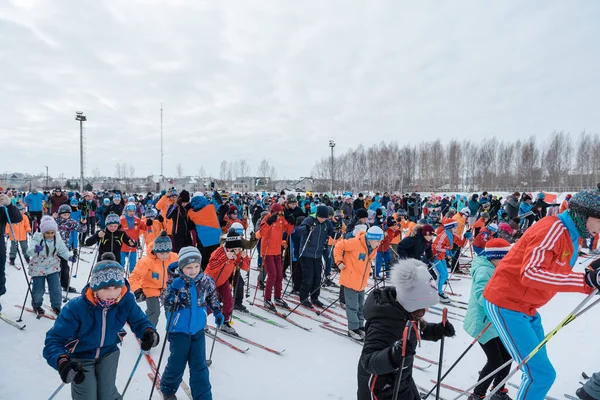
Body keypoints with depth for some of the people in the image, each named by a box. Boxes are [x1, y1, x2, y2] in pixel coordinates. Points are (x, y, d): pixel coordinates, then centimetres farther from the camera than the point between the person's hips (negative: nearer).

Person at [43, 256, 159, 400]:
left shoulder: (126, 300, -26)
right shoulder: (76, 307, -34)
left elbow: (139, 321, -13)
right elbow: (54, 339, -30)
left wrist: (148, 332, -37)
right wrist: (61, 361, -49)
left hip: (109, 352, 2)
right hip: (81, 356, -2)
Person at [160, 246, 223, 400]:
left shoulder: (206, 281, -6)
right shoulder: (175, 281, -15)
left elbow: (212, 296, 12)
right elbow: (166, 303, -19)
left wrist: (217, 312, 7)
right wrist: (173, 289, -34)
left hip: (198, 329, 2)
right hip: (179, 330, -2)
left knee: (200, 365, 8)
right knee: (177, 364, 10)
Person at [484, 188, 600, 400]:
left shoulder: (571, 234, 10)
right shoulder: (553, 229, -21)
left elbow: (557, 275, 13)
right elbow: (531, 274, -33)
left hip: (526, 307, 10)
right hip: (506, 305, -10)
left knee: (538, 369, 18)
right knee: (541, 373, -10)